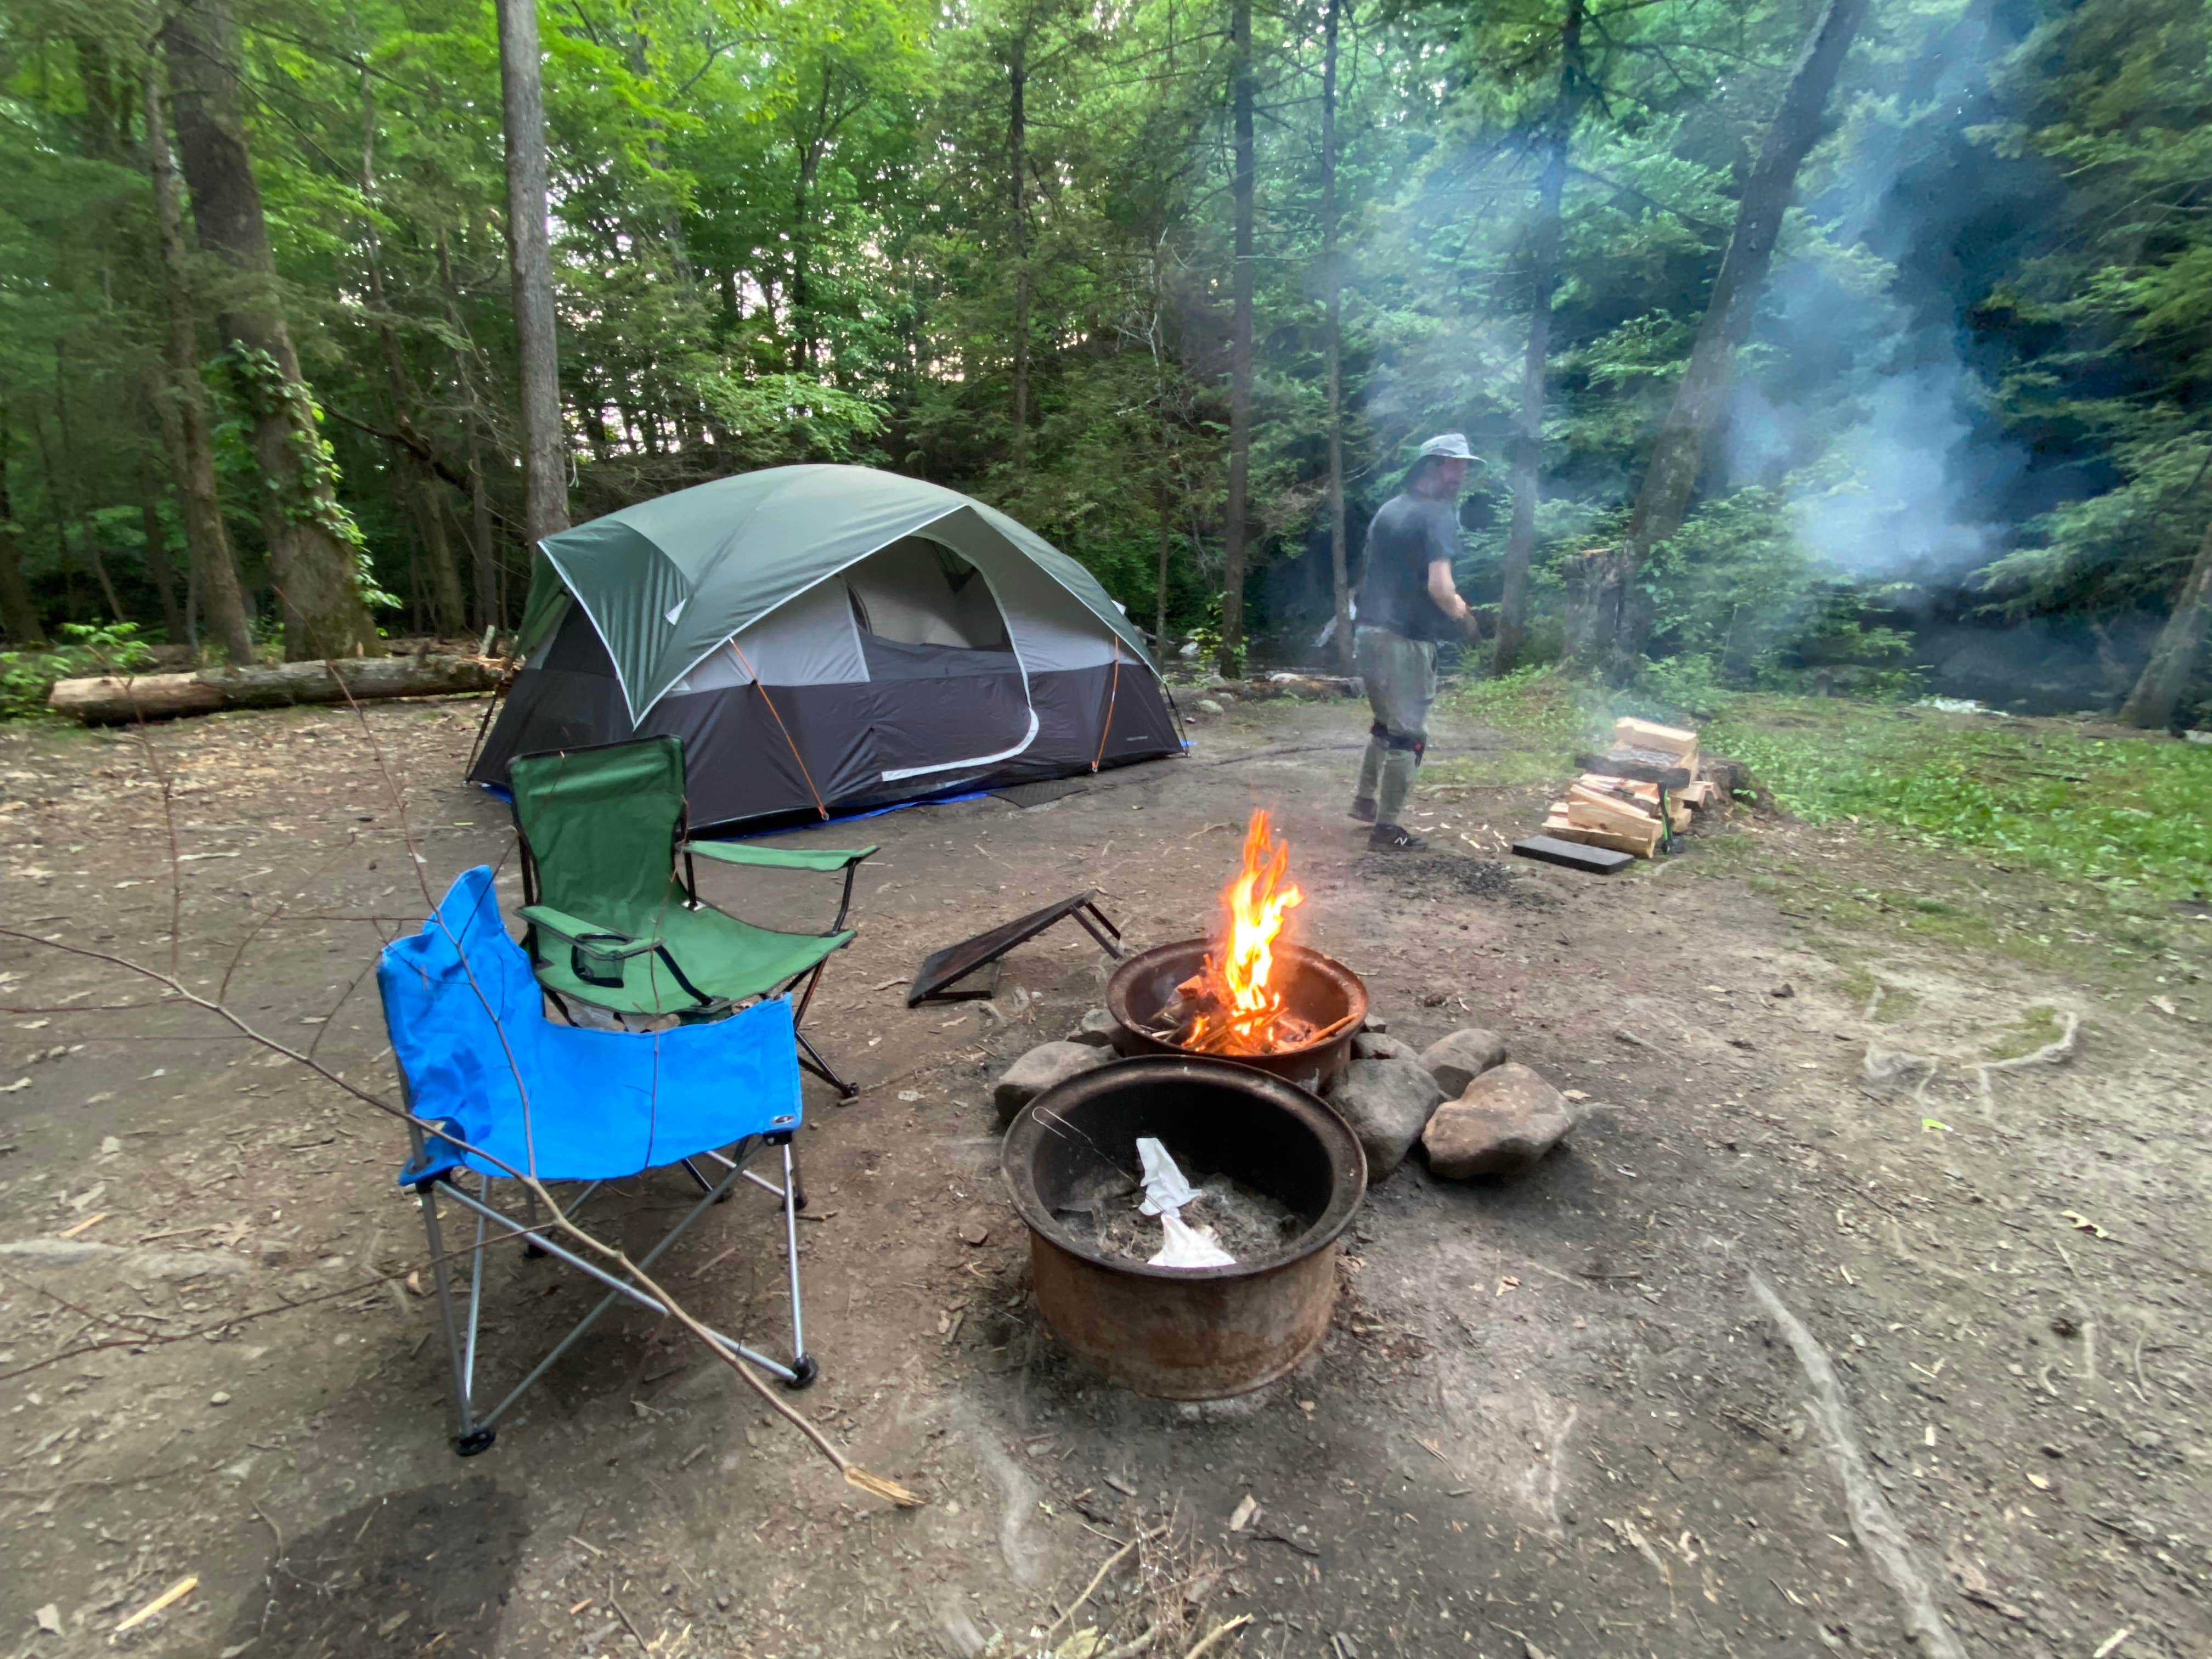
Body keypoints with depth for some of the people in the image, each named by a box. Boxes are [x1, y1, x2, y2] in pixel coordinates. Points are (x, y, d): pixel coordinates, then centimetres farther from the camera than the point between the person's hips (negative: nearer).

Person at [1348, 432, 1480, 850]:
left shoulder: (1388, 510, 15)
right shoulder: (1439, 515, -10)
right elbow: (1439, 586, -22)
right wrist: (1459, 611, -2)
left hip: (1368, 632, 8)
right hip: (1407, 640, -8)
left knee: (1385, 722, 25)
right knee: (1409, 735, 1)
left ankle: (1365, 799, 34)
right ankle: (1388, 828, 6)